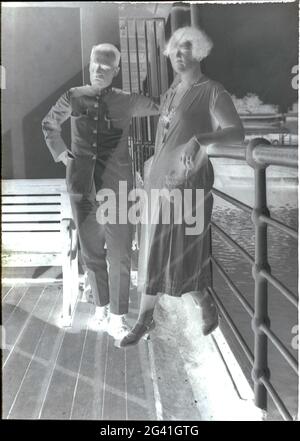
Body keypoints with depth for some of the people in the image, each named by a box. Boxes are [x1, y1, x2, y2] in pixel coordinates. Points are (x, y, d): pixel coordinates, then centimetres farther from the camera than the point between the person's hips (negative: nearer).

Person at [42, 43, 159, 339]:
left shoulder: (128, 101, -2)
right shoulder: (73, 98, 4)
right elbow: (49, 125, 21)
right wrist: (61, 154, 11)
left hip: (116, 186, -2)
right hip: (81, 186, 2)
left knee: (119, 254, 1)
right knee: (91, 252, 12)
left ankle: (117, 316, 16)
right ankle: (101, 308, 29)